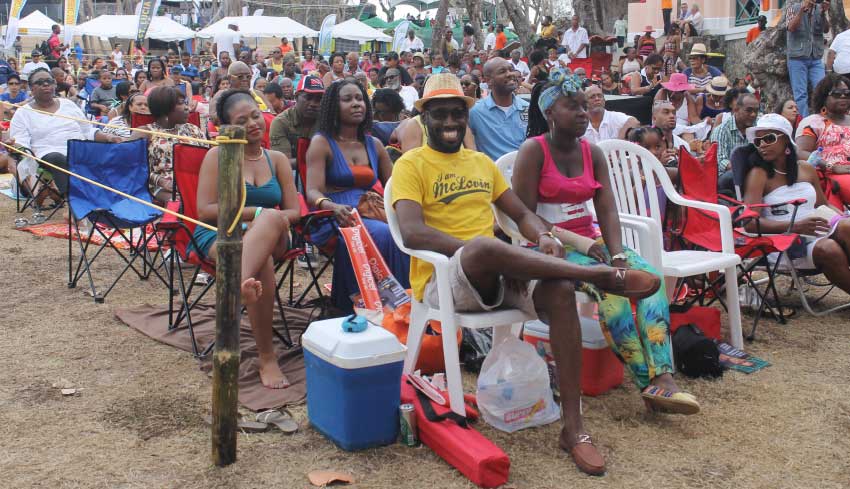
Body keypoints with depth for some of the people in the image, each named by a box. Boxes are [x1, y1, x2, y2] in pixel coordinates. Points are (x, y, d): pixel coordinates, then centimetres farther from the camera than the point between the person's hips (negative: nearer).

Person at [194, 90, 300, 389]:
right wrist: (256, 212, -14)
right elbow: (205, 210, -5)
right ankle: (267, 358, -41)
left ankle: (242, 280, -58)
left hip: (271, 238, 3)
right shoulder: (217, 156, 7)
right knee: (262, 263, -38)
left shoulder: (277, 159, 16)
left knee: (271, 221, -36)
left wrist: (265, 219, -13)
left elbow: (293, 212, 8)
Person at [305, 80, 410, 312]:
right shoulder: (322, 143, 4)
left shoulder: (374, 145, 20)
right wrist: (333, 207, -32)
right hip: (333, 222, -4)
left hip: (370, 216, 4)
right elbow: (312, 193, -9)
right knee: (386, 236, -33)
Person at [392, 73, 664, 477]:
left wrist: (545, 237, -6)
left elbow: (521, 213, 18)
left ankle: (573, 428, -22)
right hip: (442, 278, -5)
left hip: (496, 276, 5)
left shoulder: (482, 162, 20)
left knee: (560, 291, -25)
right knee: (485, 246, -39)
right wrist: (475, 249, -23)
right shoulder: (411, 165, 1)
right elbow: (412, 231, -15)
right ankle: (602, 274, -26)